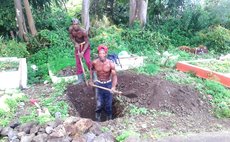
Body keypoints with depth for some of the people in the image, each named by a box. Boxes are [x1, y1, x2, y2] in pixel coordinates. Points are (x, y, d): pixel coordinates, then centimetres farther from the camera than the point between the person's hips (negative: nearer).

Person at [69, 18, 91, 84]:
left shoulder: (83, 32, -31)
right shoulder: (70, 29, -19)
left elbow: (87, 42, -24)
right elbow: (71, 37, 0)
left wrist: (82, 52, -30)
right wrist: (75, 43, -17)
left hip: (85, 46, -4)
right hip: (77, 46, 4)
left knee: (88, 61, -12)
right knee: (78, 62, 6)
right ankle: (80, 78, 17)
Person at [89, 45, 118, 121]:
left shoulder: (111, 64, -20)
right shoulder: (95, 62, -12)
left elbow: (114, 76, -20)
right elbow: (92, 70, 10)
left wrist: (113, 86, -35)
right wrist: (91, 80, 9)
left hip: (108, 84, -1)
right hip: (98, 84, 1)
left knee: (108, 103, 10)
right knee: (99, 104, 5)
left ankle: (109, 118, 33)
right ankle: (97, 116, 31)